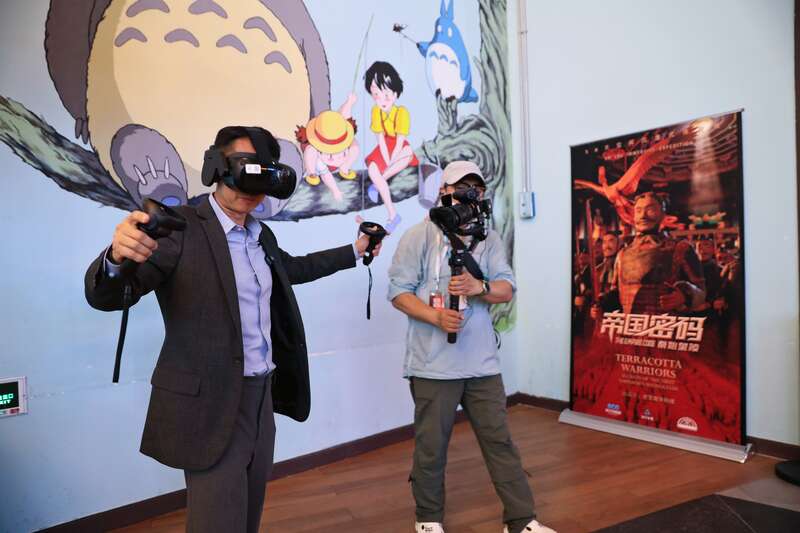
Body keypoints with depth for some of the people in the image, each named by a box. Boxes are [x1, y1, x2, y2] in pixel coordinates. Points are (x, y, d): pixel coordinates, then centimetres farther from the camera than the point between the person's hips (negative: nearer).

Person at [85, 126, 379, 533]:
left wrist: (354, 251, 30)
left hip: (261, 394, 8)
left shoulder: (262, 235, 9)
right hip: (211, 405, -7)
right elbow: (105, 297, -20)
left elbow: (290, 269, 28)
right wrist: (118, 257, -43)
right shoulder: (179, 226, -14)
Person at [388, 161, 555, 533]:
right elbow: (398, 291, -7)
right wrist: (435, 316, -21)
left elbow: (507, 289, 3)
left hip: (482, 362, 4)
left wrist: (479, 287, -19)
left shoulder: (489, 239, 10)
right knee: (431, 445, 10)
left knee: (499, 440, 12)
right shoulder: (419, 236, -2)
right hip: (433, 362, -3)